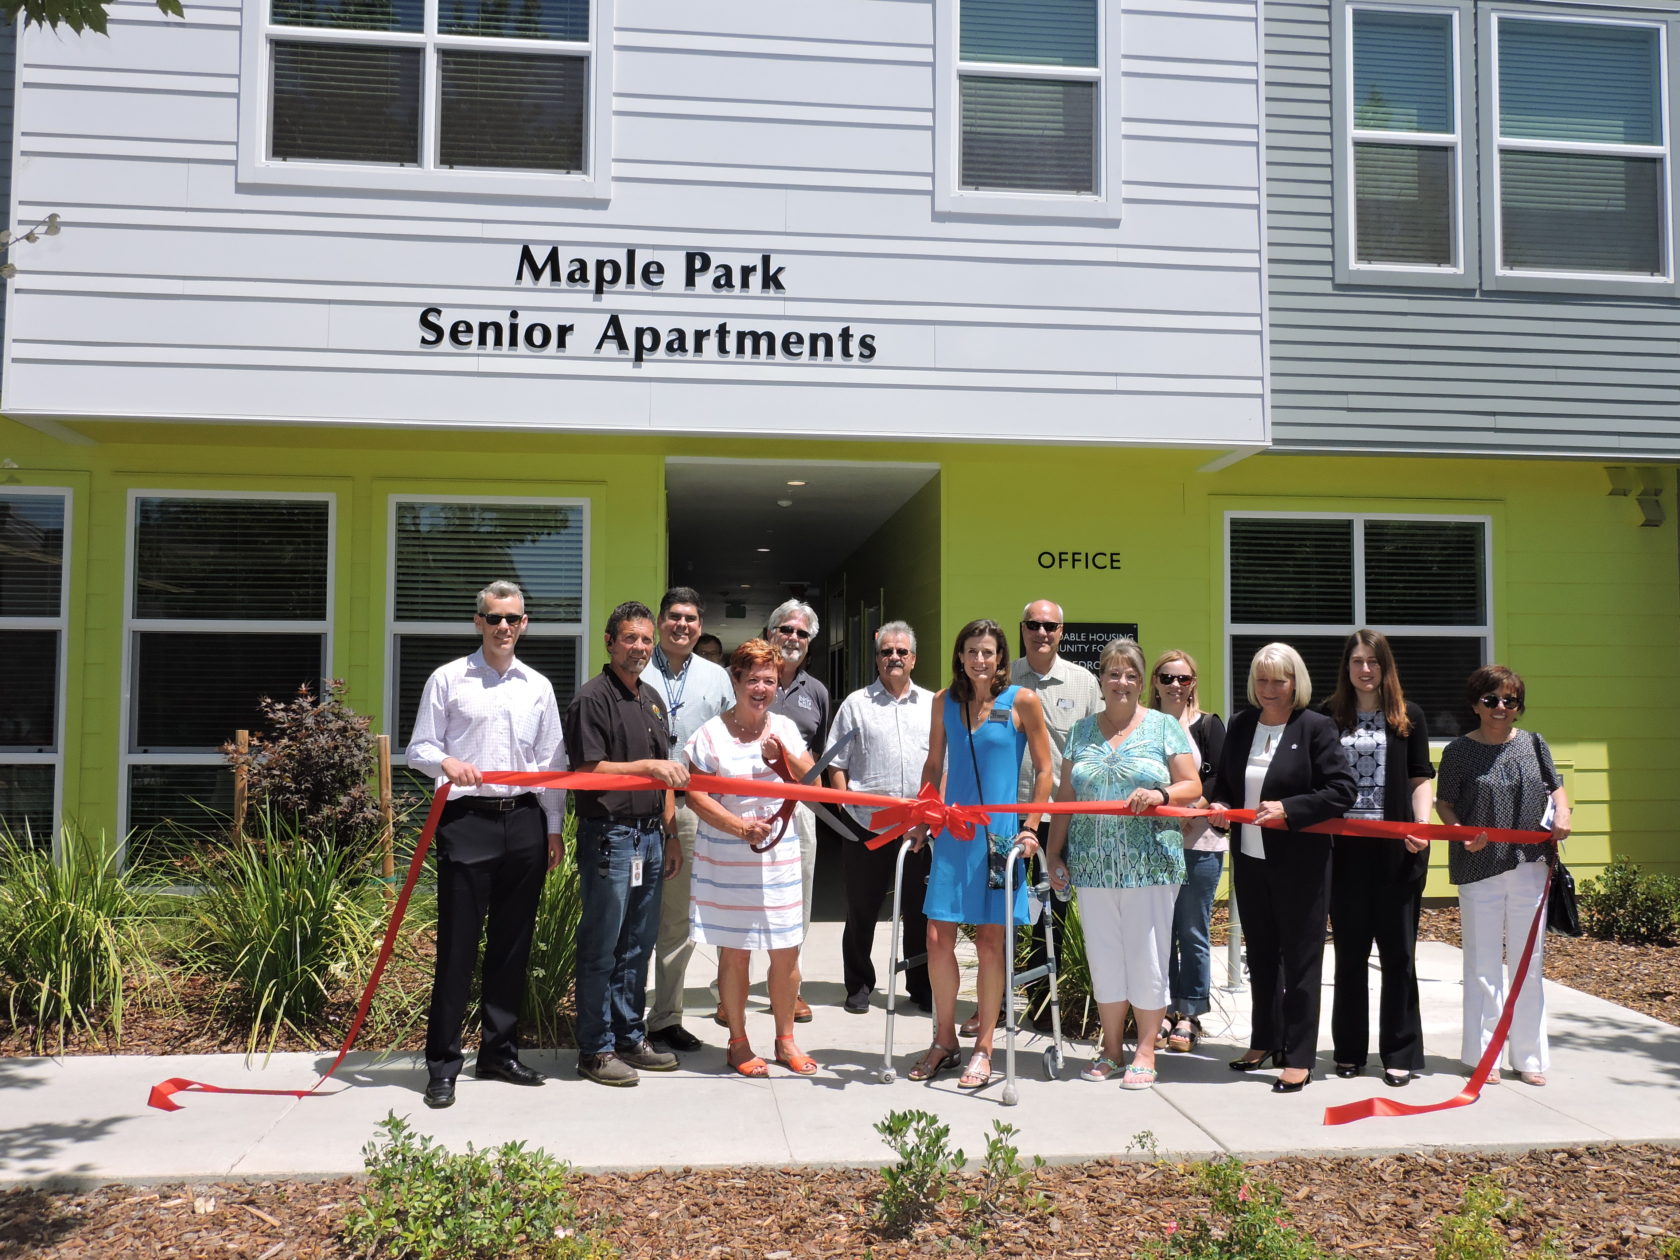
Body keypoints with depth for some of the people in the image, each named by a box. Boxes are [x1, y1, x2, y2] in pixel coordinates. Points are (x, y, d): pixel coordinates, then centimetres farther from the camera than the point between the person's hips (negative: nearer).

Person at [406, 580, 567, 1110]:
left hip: (524, 821, 3)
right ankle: (442, 1063, 8)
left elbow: (552, 762, 14)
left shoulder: (538, 687, 11)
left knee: (513, 944, 9)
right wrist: (447, 762, -19)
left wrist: (553, 828, 9)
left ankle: (499, 1051, 22)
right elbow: (419, 748, 3)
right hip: (467, 820, -3)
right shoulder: (448, 679, 3)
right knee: (458, 942, -2)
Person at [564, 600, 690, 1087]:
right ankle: (595, 1049, 10)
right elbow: (587, 769, -15)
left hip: (650, 836, 8)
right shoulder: (592, 698, -8)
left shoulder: (652, 699, 17)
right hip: (609, 836, -8)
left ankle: (630, 1036, 25)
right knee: (601, 947, 0)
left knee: (638, 945, 14)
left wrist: (670, 834, 17)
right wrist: (648, 766, -21)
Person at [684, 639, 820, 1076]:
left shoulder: (785, 729, 8)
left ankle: (785, 1041, 23)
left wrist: (783, 756, -12)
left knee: (786, 951, 7)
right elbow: (694, 795, -9)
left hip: (780, 854, 4)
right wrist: (740, 826, -18)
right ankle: (738, 1043, 20)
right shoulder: (711, 734, -4)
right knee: (734, 952, 4)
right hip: (726, 857, -3)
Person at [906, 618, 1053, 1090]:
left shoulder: (1022, 701, -3)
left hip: (1000, 834, -3)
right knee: (938, 938, 2)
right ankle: (944, 1042, 19)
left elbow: (1043, 769, 0)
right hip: (953, 834, 3)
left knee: (989, 941, 3)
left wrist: (1029, 827, -5)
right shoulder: (944, 701, 7)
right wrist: (921, 820, 9)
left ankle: (983, 1050, 16)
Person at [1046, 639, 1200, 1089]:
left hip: (1150, 862, -3)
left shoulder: (1163, 727, 3)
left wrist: (1161, 793, -20)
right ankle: (1111, 1047, 22)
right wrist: (1054, 853, 7)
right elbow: (1065, 797, 12)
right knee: (1103, 956, 8)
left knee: (1147, 955, 0)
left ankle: (1146, 1051, 13)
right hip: (1093, 865, 3)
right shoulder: (1081, 731, 12)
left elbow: (1192, 786, 0)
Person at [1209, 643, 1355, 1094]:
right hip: (1250, 859, 6)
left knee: (1300, 959, 4)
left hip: (1300, 863, -6)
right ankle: (1265, 1042, 32)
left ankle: (1299, 1058, 13)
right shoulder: (1240, 725, 7)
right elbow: (1224, 781, 17)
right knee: (1261, 955, 17)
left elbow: (1341, 791, -14)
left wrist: (1287, 810, -23)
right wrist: (1220, 807, -4)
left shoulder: (1317, 727, -10)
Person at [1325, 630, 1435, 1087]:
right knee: (1349, 950, 8)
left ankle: (1400, 1054, 12)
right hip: (1345, 846, 1)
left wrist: (1422, 825, -10)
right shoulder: (1330, 716, 8)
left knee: (1398, 950, 3)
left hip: (1396, 847, 0)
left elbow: (1420, 779, 5)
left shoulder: (1408, 716, 8)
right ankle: (1349, 1050, 18)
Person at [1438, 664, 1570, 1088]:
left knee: (1528, 963, 9)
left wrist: (1562, 814, -6)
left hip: (1529, 866, 3)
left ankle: (1529, 1056, 20)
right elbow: (1444, 803, 1)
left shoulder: (1533, 744, 5)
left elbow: (1555, 787, 15)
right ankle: (1482, 1054, 14)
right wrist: (1461, 832, -17)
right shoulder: (1459, 751, -3)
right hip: (1478, 868, -3)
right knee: (1482, 965, 5)